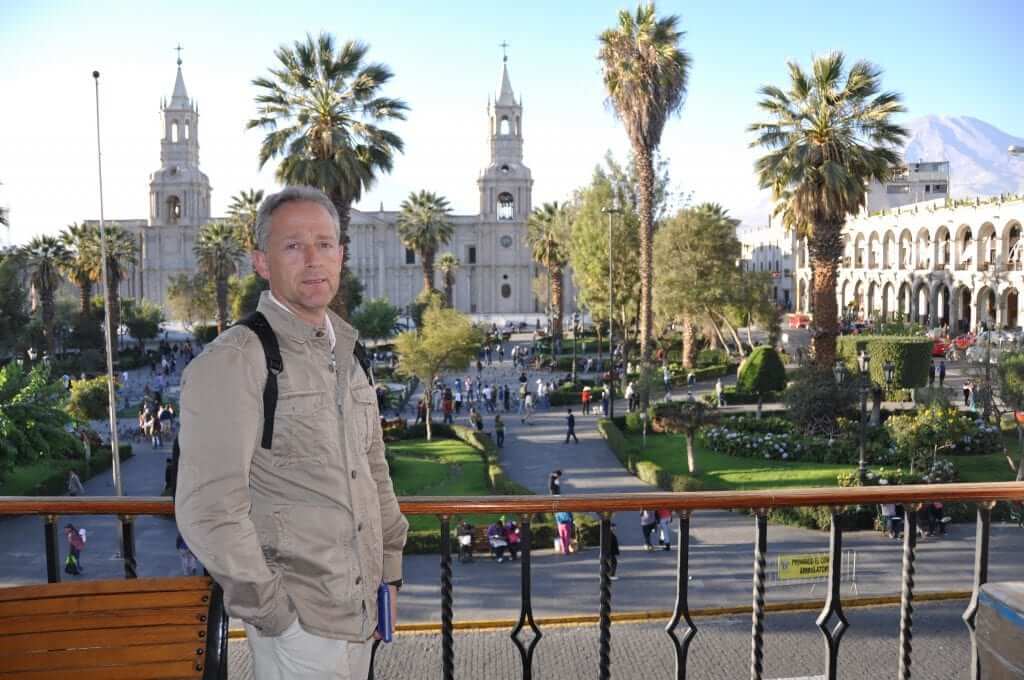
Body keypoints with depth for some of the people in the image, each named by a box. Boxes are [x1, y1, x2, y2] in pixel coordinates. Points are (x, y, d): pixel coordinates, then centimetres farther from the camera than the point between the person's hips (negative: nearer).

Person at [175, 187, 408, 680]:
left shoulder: (344, 355, 9)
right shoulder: (233, 361, -15)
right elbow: (208, 510, -20)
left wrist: (389, 573, 13)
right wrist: (273, 615, -16)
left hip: (360, 610, 7)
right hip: (298, 620, -7)